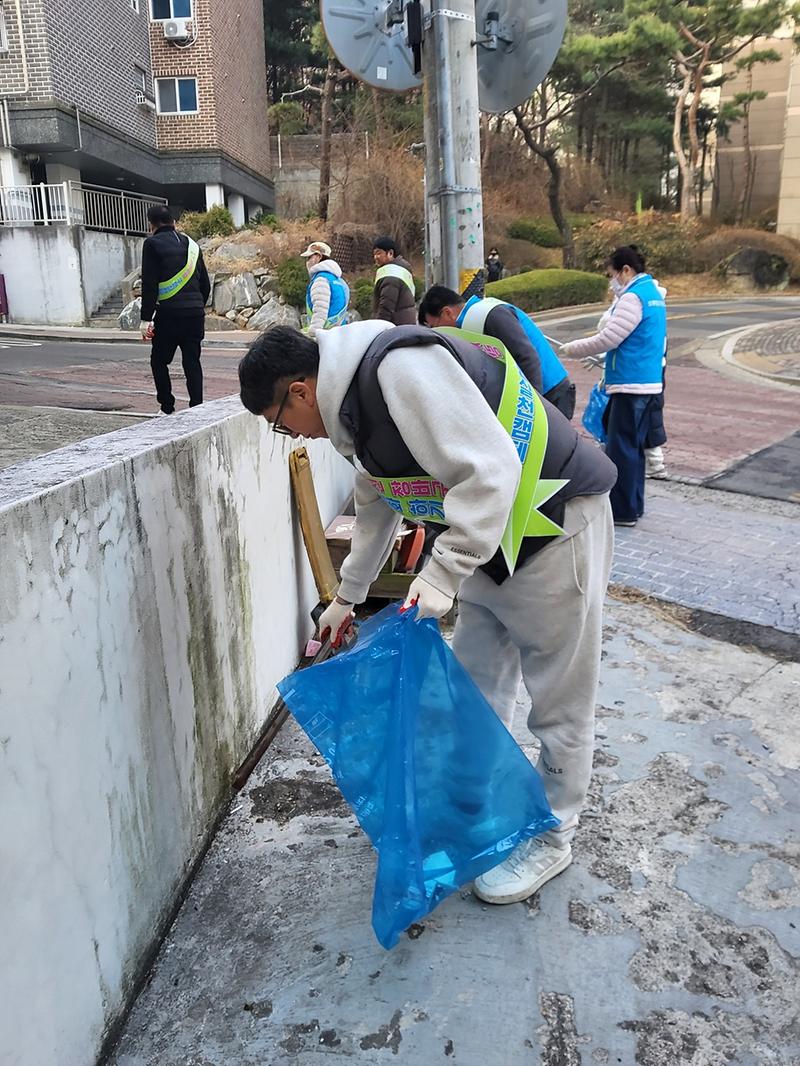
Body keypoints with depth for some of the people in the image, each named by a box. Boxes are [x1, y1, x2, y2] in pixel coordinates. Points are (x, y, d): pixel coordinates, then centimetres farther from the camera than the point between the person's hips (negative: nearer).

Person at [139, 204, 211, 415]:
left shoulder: (152, 243, 0)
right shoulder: (191, 244, 16)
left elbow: (149, 285, -7)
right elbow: (205, 285, 17)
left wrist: (146, 318, -6)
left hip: (169, 313, -4)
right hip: (195, 313, 4)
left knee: (159, 361, 10)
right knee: (192, 362, 7)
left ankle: (167, 409, 10)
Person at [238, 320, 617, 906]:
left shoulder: (403, 368, -25)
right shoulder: (357, 400, 8)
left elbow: (489, 469, -31)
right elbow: (376, 507, 22)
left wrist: (442, 574, -28)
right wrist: (347, 596, 29)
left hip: (556, 528, -10)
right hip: (490, 541, 10)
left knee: (558, 698, 6)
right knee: (477, 687, 17)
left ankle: (550, 838, 23)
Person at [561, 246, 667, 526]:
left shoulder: (633, 297, -13)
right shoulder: (654, 295, 18)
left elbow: (607, 339, -17)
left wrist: (573, 349, -5)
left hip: (630, 385, -10)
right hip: (649, 383, 10)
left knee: (620, 448, -4)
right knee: (633, 447, 16)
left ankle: (623, 511, 1)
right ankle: (633, 505, 24)